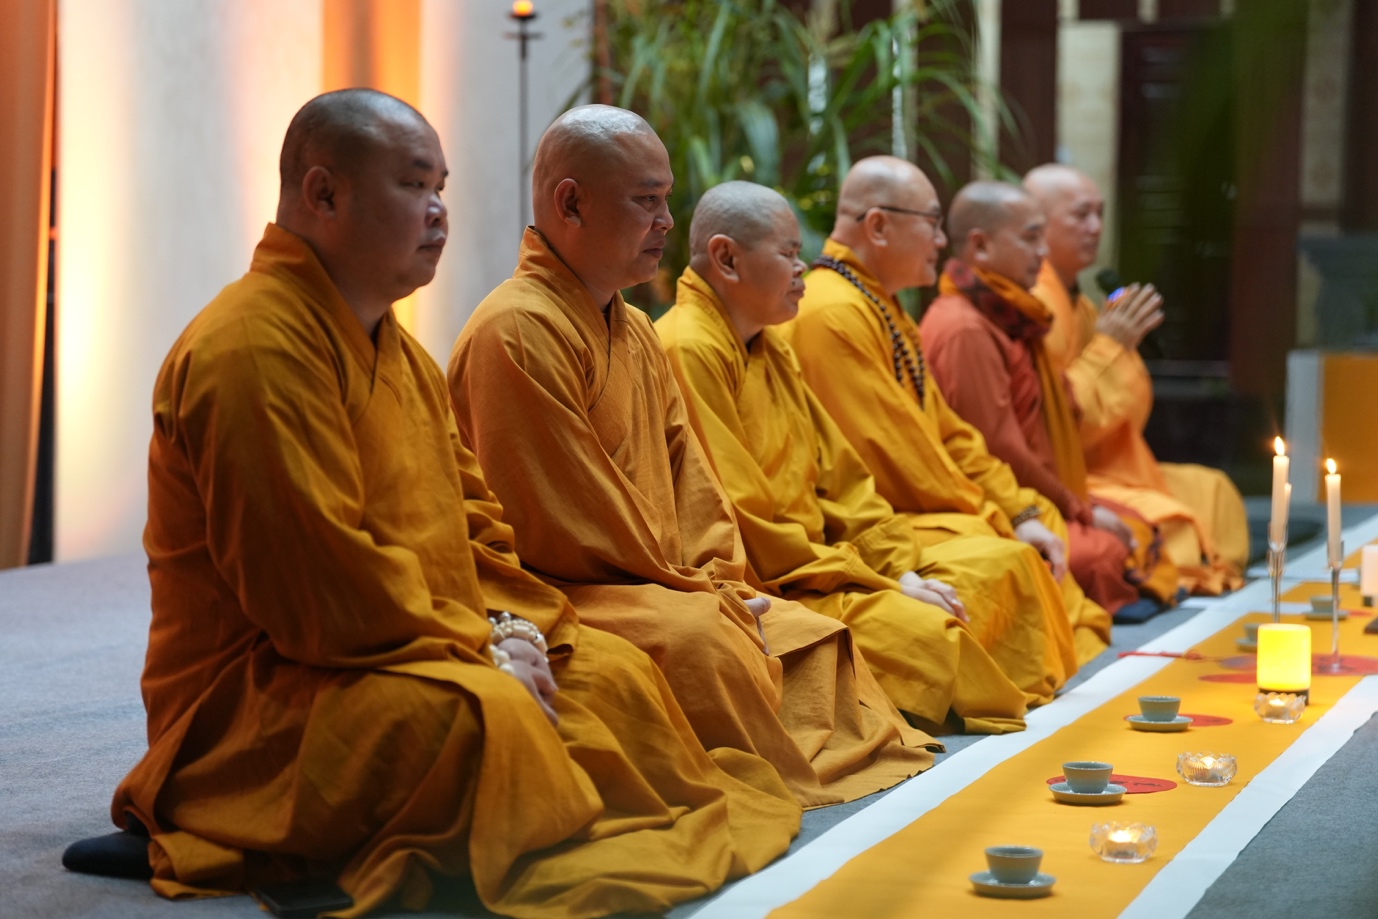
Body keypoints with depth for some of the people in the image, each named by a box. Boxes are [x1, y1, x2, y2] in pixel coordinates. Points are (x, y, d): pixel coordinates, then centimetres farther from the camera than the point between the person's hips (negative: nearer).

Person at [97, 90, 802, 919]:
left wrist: (508, 624, -3)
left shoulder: (399, 350, 16)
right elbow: (320, 580, -25)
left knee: (615, 672, 4)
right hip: (260, 688, -11)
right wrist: (478, 649, -17)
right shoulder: (257, 348, -19)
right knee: (485, 713, -34)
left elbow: (472, 518, 18)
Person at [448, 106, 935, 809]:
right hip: (553, 594, -10)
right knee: (695, 637, -33)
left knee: (813, 636, 1)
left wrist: (723, 584, -1)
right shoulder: (517, 331, -16)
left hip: (660, 588, 10)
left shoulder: (636, 332, 17)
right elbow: (572, 525, -19)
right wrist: (699, 593, -11)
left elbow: (689, 477, 16)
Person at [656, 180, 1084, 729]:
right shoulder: (688, 351, -15)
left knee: (1006, 563, 9)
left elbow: (837, 477, 18)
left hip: (813, 558, 11)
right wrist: (879, 584, -15)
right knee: (926, 633, -32)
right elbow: (739, 521, -20)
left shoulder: (768, 348, 18)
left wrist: (902, 569, 2)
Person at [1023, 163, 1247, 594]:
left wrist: (1125, 347, -1)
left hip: (1103, 464, 11)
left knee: (1211, 490, 14)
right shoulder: (1035, 304, -18)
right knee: (1169, 522, -26)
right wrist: (1109, 347, -17)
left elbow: (1124, 412, 17)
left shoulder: (1077, 303, 14)